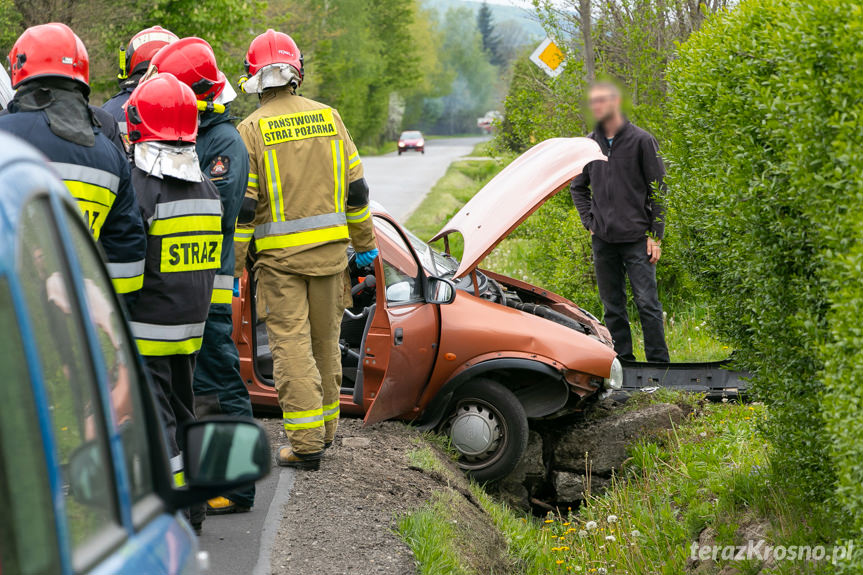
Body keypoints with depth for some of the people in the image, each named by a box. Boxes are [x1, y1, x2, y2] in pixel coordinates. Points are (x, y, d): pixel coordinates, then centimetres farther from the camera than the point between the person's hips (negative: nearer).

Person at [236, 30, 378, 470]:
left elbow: (243, 206, -10)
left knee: (291, 344, -2)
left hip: (280, 255, -4)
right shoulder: (327, 117, 5)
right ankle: (325, 426, 27)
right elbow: (356, 189, 8)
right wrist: (364, 243, 18)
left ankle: (306, 443, -6)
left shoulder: (252, 130, -7)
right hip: (329, 251, 4)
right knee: (325, 339, 16)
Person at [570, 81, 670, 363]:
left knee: (647, 303, -5)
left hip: (637, 239, -4)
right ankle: (623, 362, 16)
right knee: (613, 306, 8)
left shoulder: (641, 140, -3)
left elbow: (658, 190, -2)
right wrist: (589, 221, 7)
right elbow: (578, 187, 21)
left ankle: (658, 363, 1)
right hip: (603, 240, 4)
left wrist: (655, 235, -6)